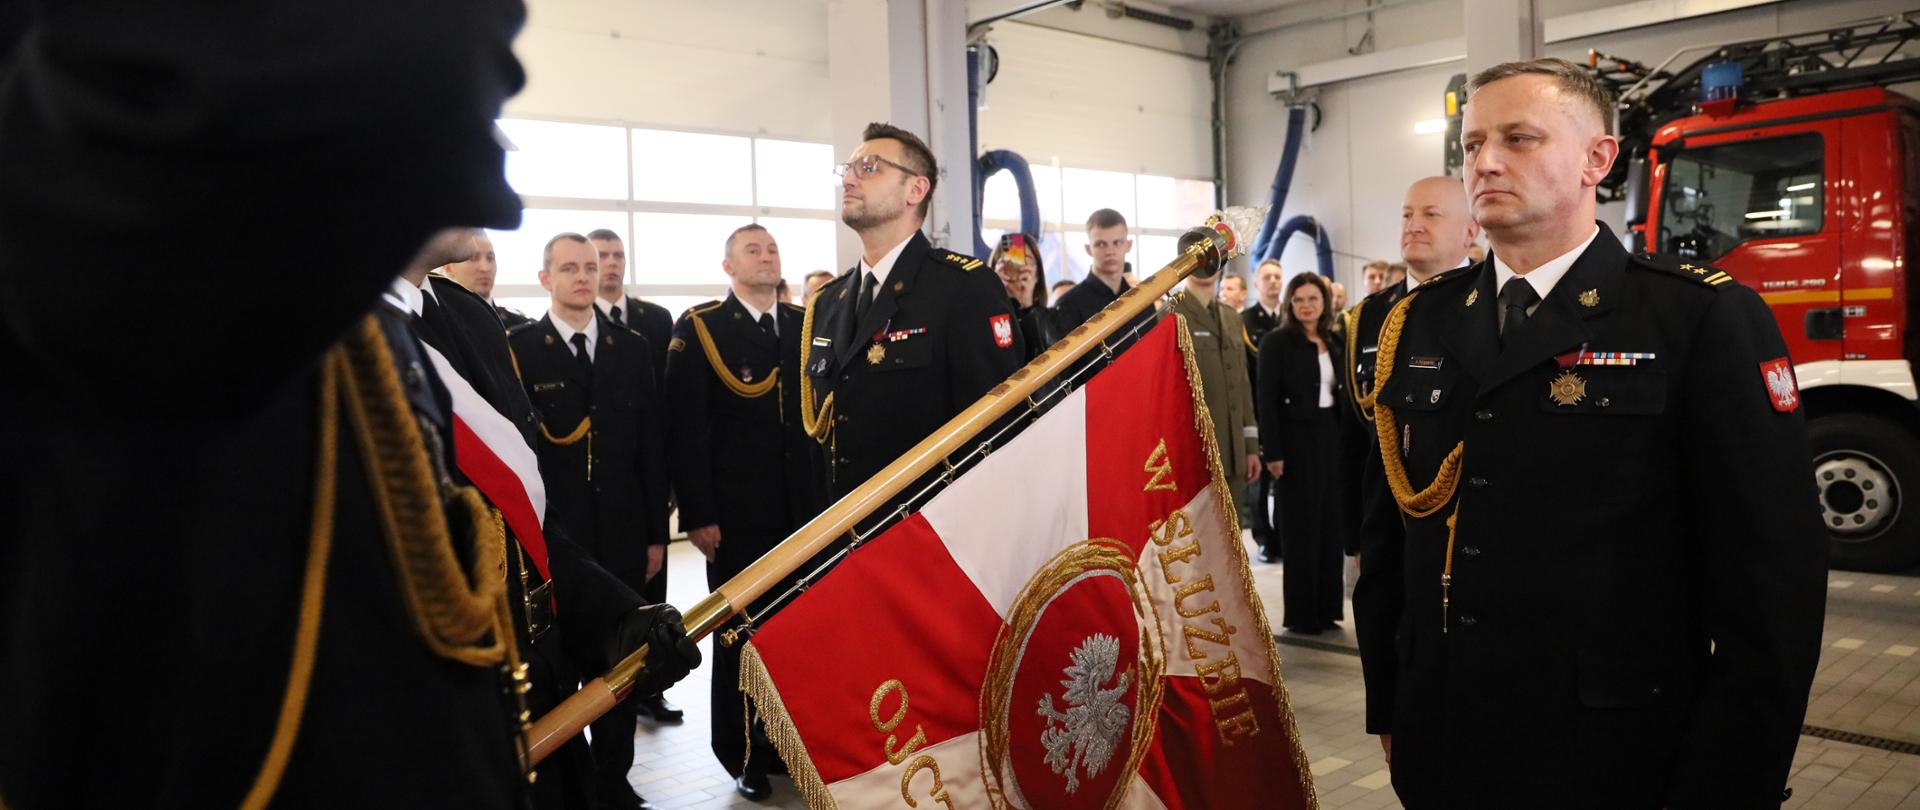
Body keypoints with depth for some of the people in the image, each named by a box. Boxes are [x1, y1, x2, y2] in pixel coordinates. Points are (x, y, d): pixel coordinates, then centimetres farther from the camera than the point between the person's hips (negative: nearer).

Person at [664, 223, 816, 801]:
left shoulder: (806, 325, 11)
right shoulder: (698, 328, -2)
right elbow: (686, 428, -6)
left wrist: (828, 498, 5)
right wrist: (698, 515, -10)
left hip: (805, 510, 3)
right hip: (737, 516, -3)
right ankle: (744, 757, 21)